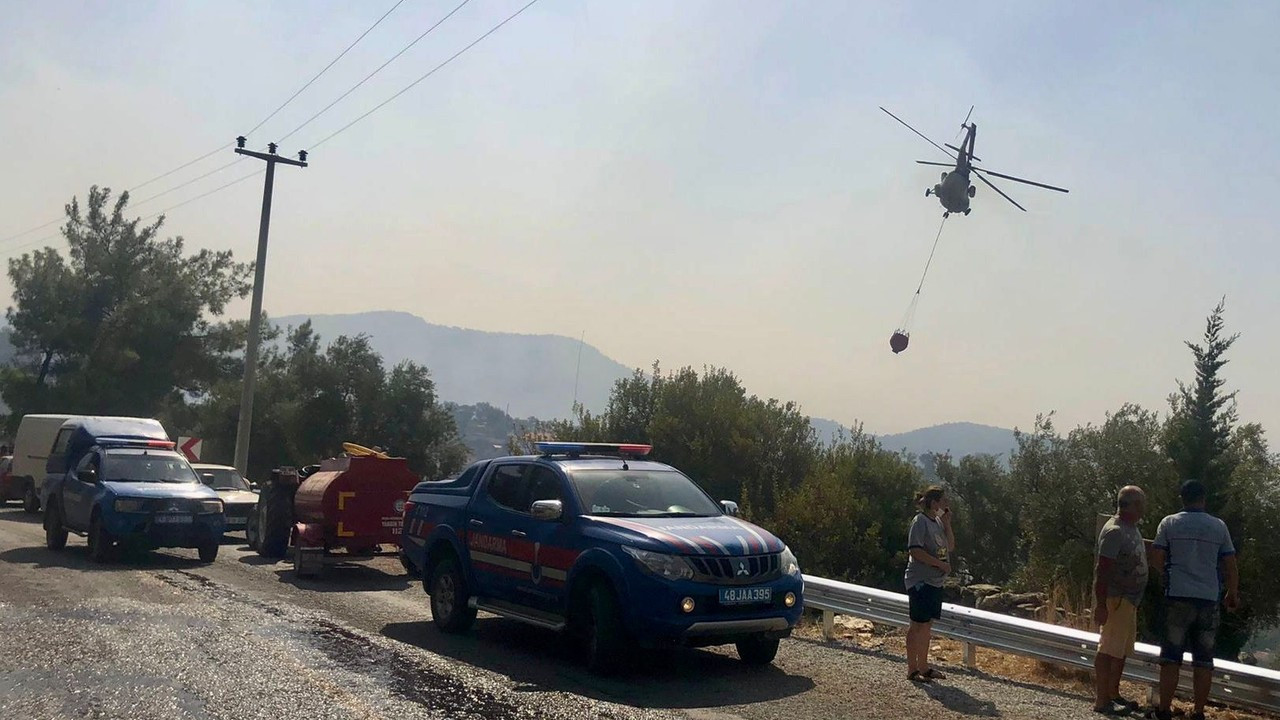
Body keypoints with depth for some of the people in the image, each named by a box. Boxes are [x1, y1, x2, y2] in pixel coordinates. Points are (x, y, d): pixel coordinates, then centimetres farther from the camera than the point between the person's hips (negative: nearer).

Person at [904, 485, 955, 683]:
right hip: (920, 581, -9)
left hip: (935, 582, 9)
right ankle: (912, 670, 3)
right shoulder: (920, 522, -14)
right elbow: (915, 550, -21)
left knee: (927, 624, 13)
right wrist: (940, 564, -20)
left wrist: (947, 523, 3)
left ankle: (923, 667, 21)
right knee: (918, 625, -3)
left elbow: (950, 547, 14)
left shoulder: (938, 522, 13)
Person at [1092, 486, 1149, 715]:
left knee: (1121, 650, 17)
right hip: (1116, 599, -10)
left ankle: (1113, 695, 28)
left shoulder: (1131, 528, 12)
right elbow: (1102, 569, -22)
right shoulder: (1114, 531, -19)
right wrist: (1100, 604, -24)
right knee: (1108, 650, -6)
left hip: (1129, 599, 10)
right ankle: (1102, 701, -2)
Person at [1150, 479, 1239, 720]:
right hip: (1209, 600, 2)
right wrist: (1233, 593, 21)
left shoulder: (1169, 523, 0)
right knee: (1204, 660, 7)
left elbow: (1157, 557, -4)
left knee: (1171, 657, 2)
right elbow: (1230, 564, 7)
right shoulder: (1219, 526, 5)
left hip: (1178, 596, -2)